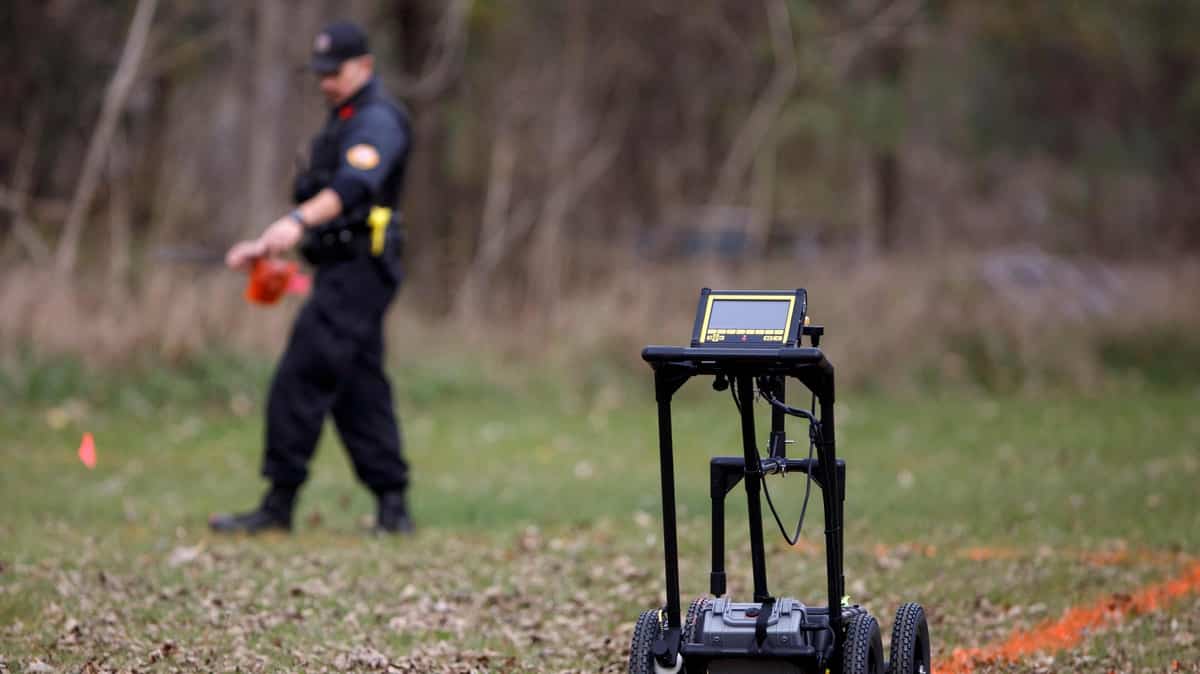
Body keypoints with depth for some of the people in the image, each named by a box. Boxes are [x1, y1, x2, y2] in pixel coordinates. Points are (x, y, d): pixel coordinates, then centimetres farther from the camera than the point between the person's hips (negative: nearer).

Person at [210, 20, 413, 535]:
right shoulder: (344, 121, 22)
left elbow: (354, 184, -30)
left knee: (299, 381, -14)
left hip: (359, 273, -11)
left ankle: (280, 505, -13)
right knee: (357, 391, 10)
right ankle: (393, 508, 12)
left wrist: (298, 221, -45)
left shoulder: (377, 120, -11)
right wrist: (266, 247, 25)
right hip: (342, 273, 11)